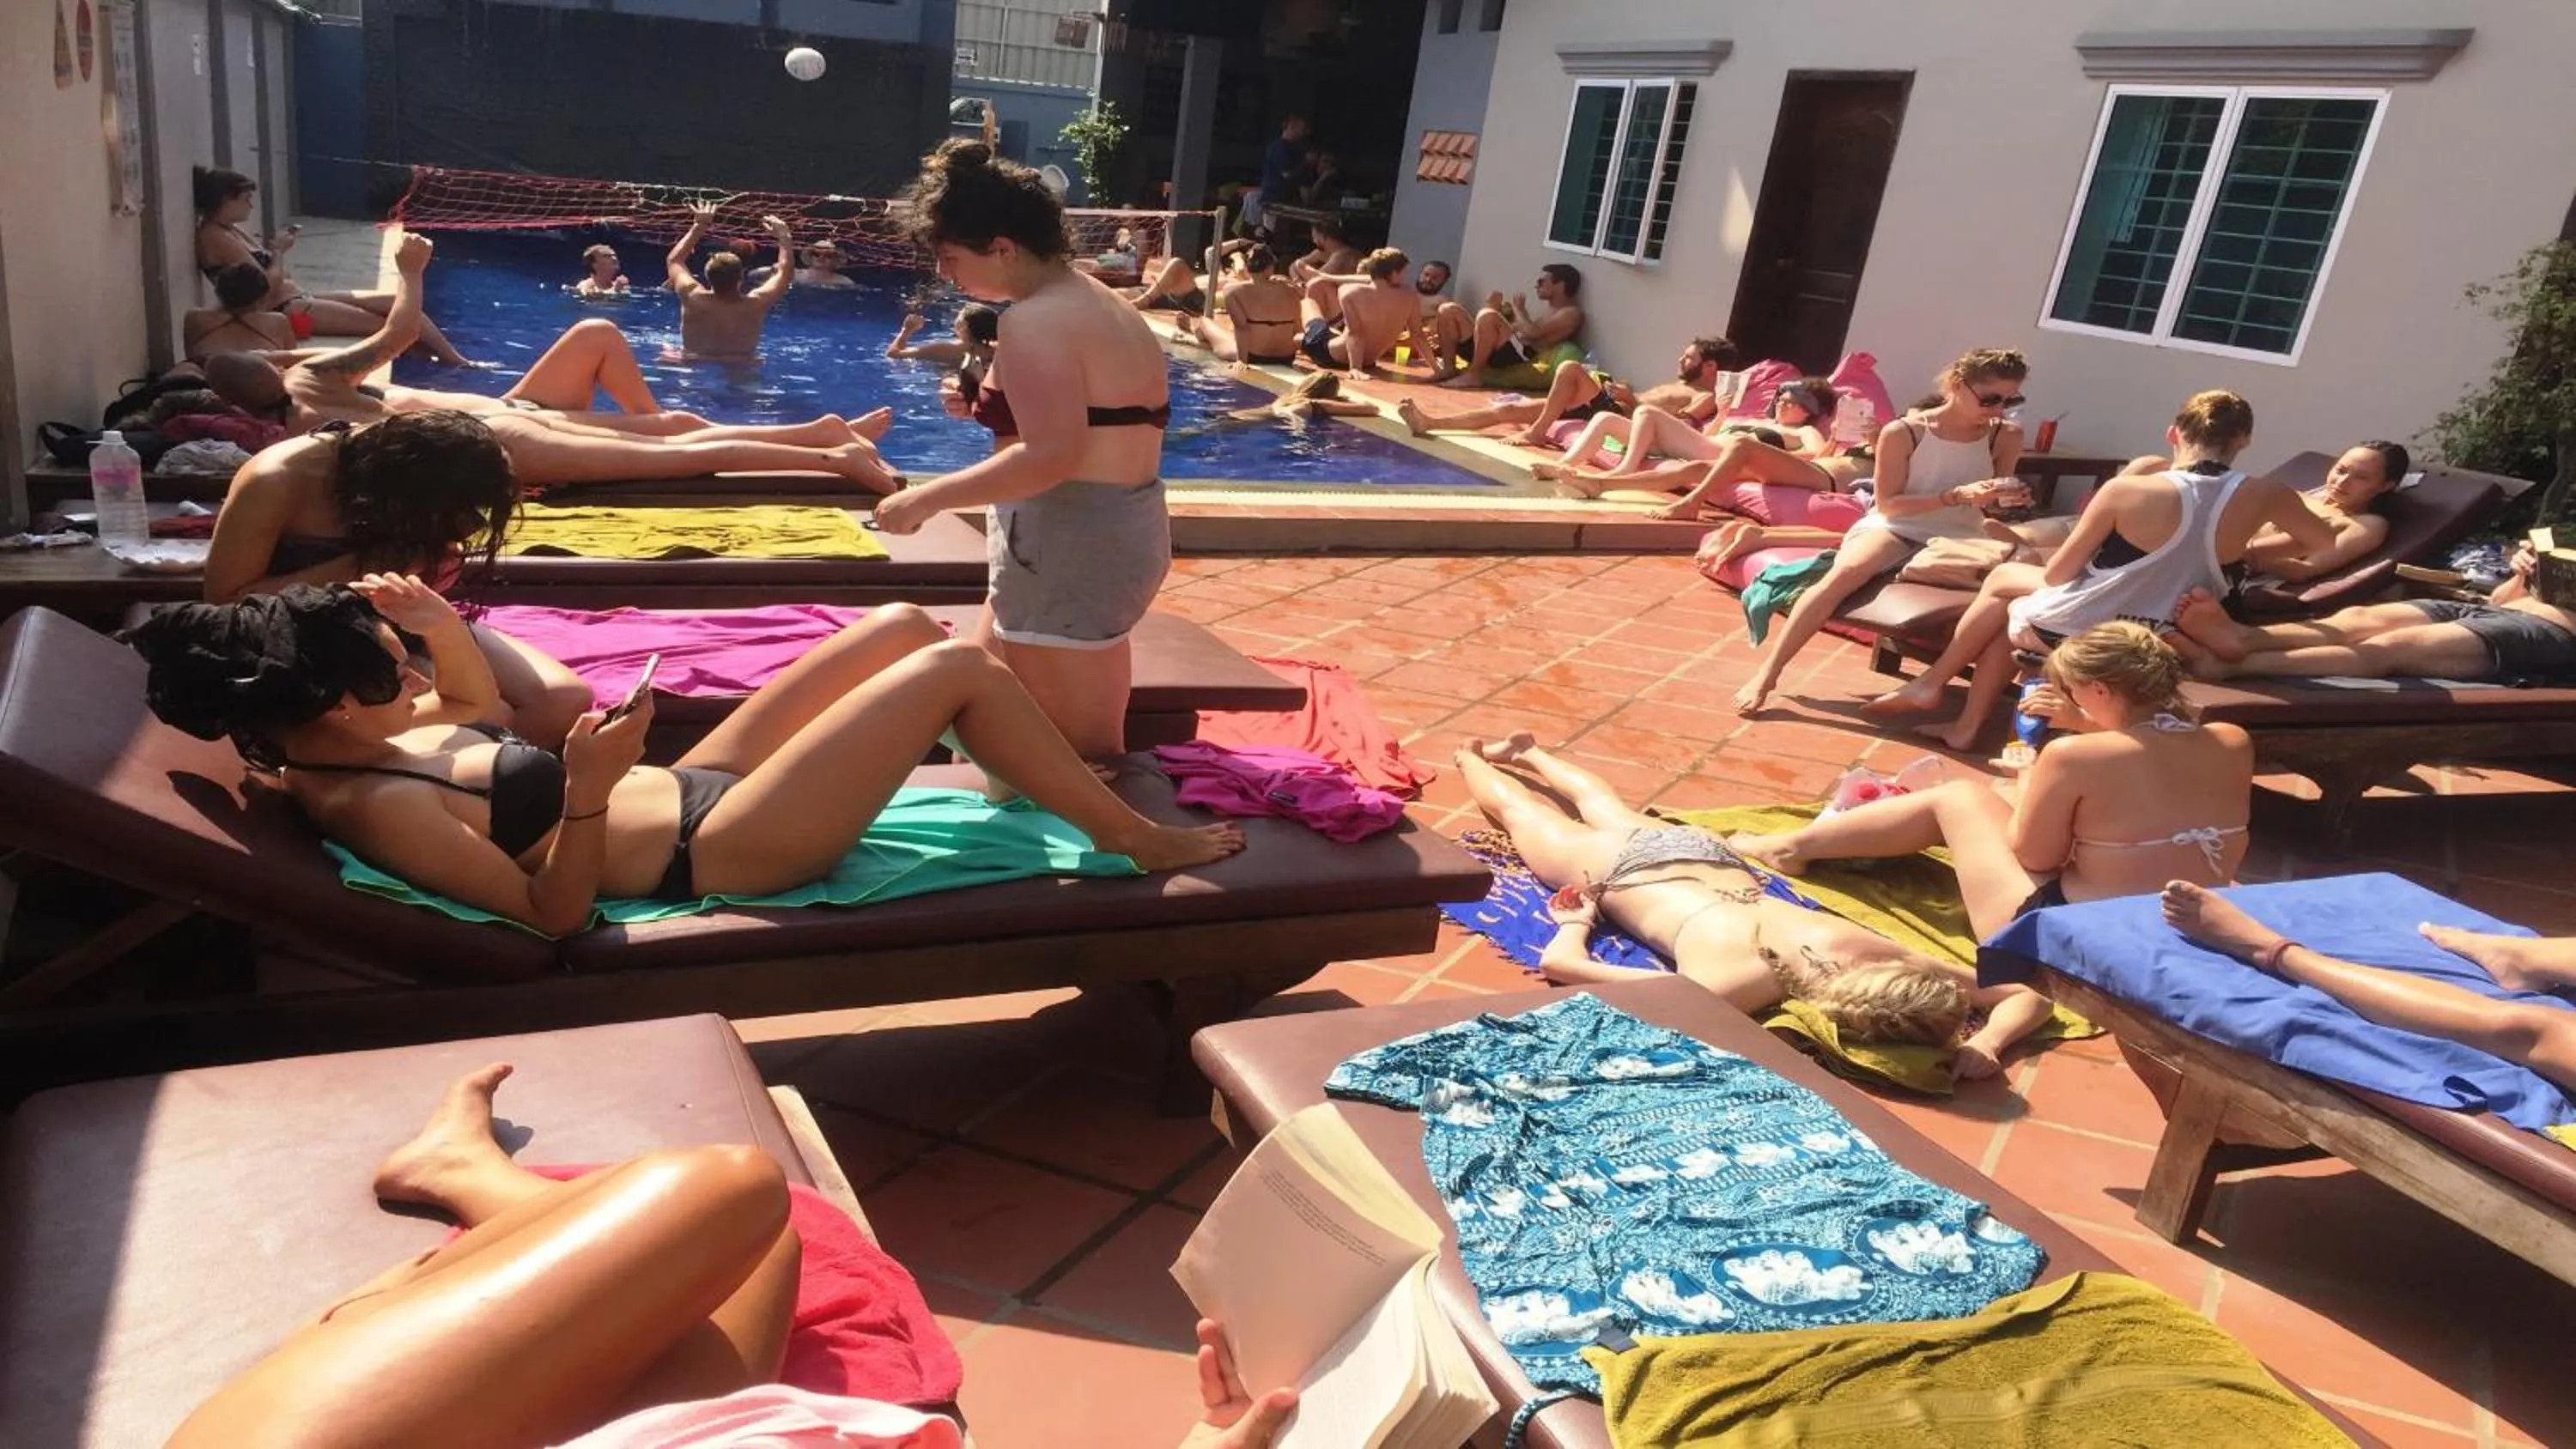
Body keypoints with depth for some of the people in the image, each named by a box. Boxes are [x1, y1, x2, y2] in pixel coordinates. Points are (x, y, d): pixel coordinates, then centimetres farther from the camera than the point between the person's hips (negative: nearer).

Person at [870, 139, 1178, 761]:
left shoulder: (1034, 319, -16)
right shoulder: (1101, 302, 15)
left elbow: (1052, 454, -26)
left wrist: (929, 498, -19)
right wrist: (988, 404, 13)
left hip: (1069, 547, -11)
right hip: (1120, 532, 11)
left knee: (1080, 762, -1)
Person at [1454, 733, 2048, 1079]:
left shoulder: (1864, 949, -36)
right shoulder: (1729, 984, -48)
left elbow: (2030, 997, -23)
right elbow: (1557, 963, -46)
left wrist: (1984, 1044, -42)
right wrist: (1577, 919, -26)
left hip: (1695, 850, 4)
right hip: (1622, 870, -4)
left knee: (1606, 808, 37)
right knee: (1518, 810, 29)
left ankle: (1525, 752, 63)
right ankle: (1469, 756, 57)